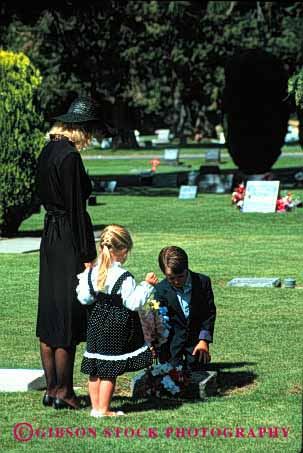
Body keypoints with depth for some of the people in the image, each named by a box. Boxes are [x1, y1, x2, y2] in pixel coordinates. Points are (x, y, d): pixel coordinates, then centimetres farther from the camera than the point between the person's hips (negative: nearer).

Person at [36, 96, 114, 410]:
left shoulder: (48, 151, 10)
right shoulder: (70, 157, -18)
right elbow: (76, 208, -18)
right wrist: (88, 256, -14)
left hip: (50, 235, 9)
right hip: (69, 240, -9)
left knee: (49, 314, 12)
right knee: (69, 317, -1)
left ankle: (52, 389, 20)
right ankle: (63, 392, 6)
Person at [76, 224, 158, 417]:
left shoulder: (91, 273, -2)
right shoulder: (124, 278, -18)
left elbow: (84, 298, 5)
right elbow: (133, 303, -16)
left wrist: (82, 281, 20)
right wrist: (147, 284, -10)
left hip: (97, 323, 6)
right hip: (117, 327, -6)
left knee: (95, 369, 12)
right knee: (109, 370, 1)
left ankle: (96, 407, 19)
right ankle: (103, 409, 6)